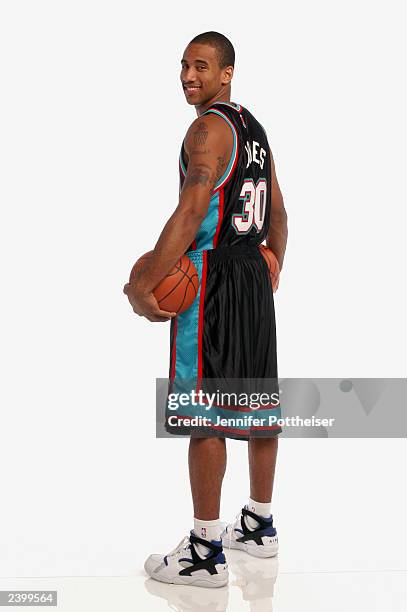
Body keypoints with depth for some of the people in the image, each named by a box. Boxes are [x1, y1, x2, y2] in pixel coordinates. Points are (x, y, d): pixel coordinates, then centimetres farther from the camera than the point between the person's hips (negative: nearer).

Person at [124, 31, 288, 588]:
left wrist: (144, 284, -22)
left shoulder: (208, 128, -12)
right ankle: (259, 525, 26)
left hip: (211, 273, -10)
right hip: (255, 273, 10)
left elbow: (191, 212, -23)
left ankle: (206, 552, -1)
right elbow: (278, 215, 20)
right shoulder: (255, 130, 17)